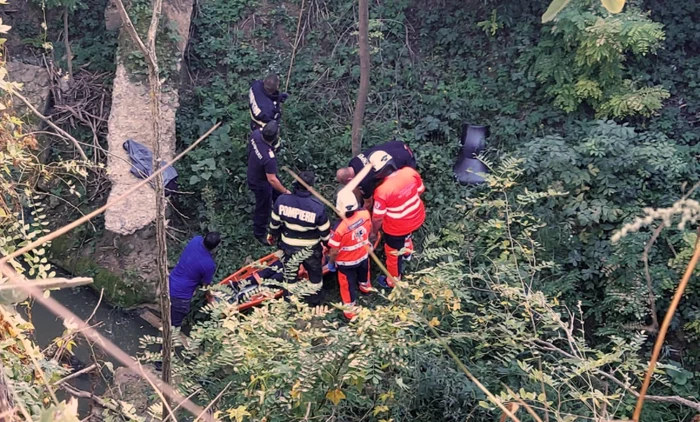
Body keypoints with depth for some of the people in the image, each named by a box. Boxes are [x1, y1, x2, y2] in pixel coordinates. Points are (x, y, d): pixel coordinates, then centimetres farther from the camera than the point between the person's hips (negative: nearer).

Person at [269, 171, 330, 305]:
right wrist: (328, 244, 6)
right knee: (315, 274, 26)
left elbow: (274, 222, -4)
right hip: (310, 249, -2)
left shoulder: (282, 200, -20)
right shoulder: (317, 206, -28)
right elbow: (325, 232, -15)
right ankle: (315, 300, 45)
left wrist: (274, 235, 17)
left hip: (288, 246, 2)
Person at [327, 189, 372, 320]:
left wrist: (331, 262, -4)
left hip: (346, 262, -4)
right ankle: (365, 286, 67)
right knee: (363, 273, 36)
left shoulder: (339, 228, -41)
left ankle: (350, 310, 40)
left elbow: (334, 251, -25)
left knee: (348, 285, 20)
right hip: (364, 255, 4)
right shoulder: (365, 214, -27)